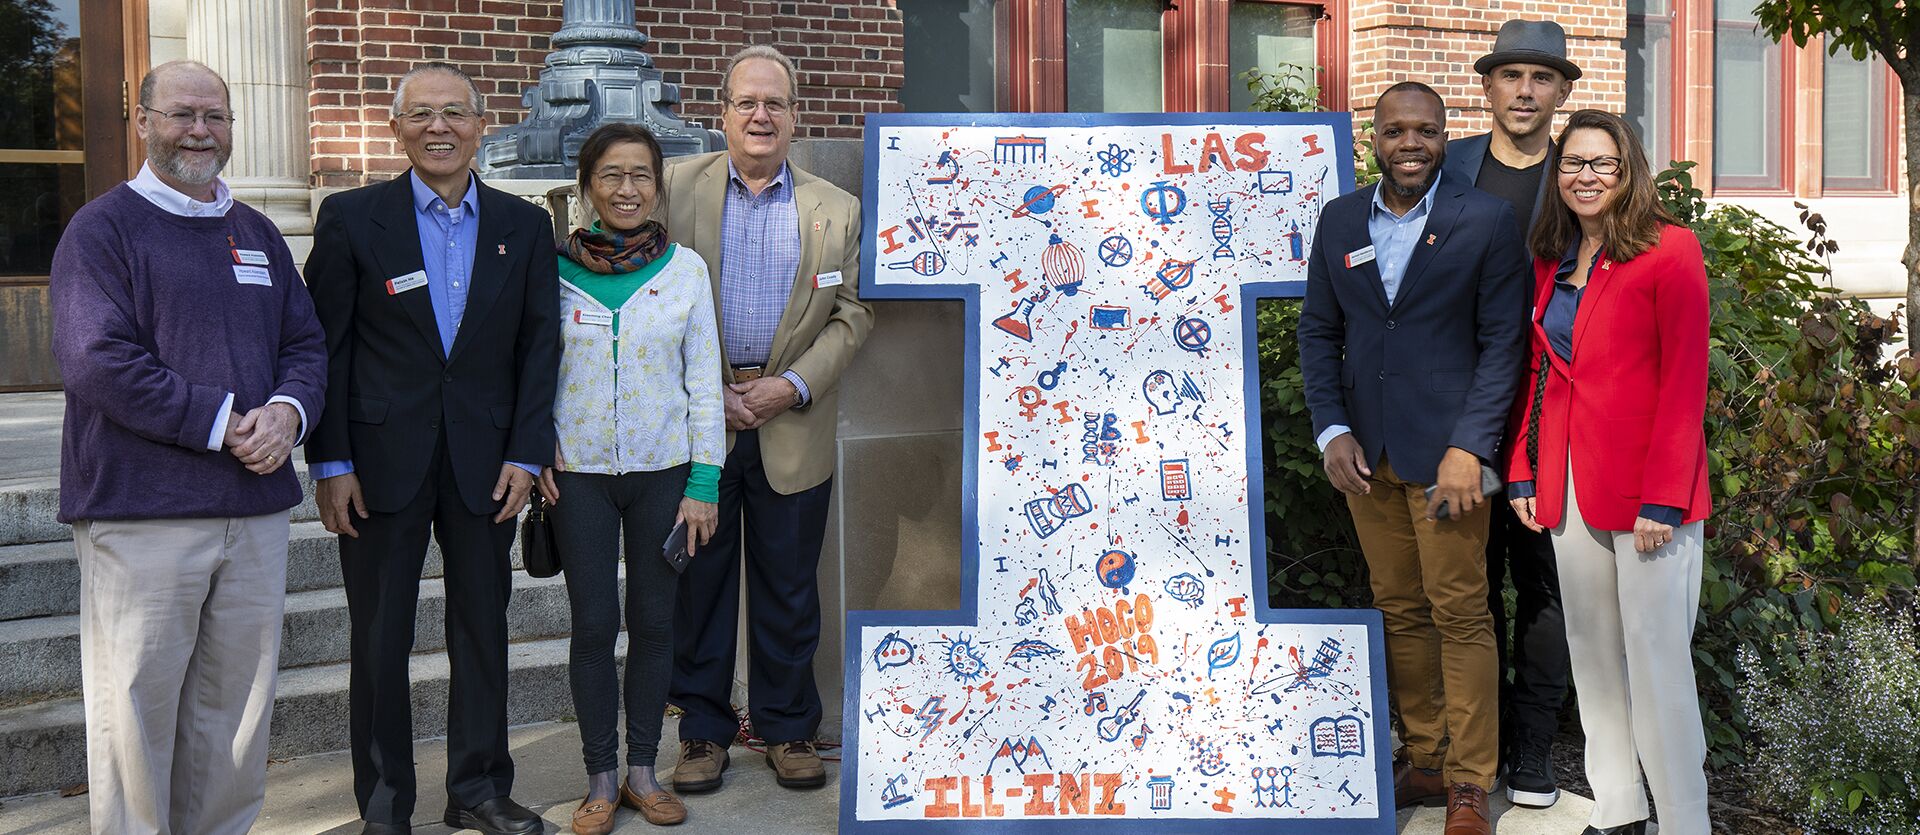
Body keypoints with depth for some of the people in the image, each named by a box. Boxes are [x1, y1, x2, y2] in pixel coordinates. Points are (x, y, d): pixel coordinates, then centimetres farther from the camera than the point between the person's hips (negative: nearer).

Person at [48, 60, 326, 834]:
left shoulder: (257, 234, 17)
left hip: (255, 508, 5)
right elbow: (98, 361, -13)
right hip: (141, 513, -5)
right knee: (137, 709, -1)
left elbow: (306, 343, 15)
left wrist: (287, 412, -7)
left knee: (236, 708, 10)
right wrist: (221, 423, -16)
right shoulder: (103, 229, -2)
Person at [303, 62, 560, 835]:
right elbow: (326, 346, -2)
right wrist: (330, 462, -7)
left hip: (485, 463, 2)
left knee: (482, 629, 10)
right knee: (380, 639, 6)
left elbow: (539, 345, 5)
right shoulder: (350, 218, 0)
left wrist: (526, 454, -2)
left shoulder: (524, 226, 6)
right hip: (382, 460, -2)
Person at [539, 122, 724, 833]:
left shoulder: (685, 269, 0)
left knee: (654, 621, 6)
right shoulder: (554, 268, -1)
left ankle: (642, 769, 20)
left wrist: (703, 482, -3)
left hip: (664, 470, 1)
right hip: (579, 473, 0)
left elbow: (704, 382, 1)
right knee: (594, 625, 2)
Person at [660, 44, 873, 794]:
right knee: (698, 583, 6)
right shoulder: (675, 189, 4)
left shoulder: (836, 210, 8)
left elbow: (852, 313, 5)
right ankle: (703, 731, 17)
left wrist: (794, 386, -9)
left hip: (793, 426, 1)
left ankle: (788, 729, 20)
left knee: (788, 588, 8)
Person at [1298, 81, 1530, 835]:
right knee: (1399, 609, 12)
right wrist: (1332, 431, -1)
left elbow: (1502, 342, -5)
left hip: (1446, 451, -4)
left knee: (1460, 614, 0)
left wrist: (1469, 448, -13)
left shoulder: (1486, 220, -3)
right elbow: (1318, 331, 11)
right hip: (1364, 453, 4)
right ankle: (1423, 759, 24)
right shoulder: (1340, 220, 8)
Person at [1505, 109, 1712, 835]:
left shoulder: (1669, 251, -7)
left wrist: (1662, 499, -16)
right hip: (1569, 487, 6)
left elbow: (1684, 384, -11)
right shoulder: (1551, 259, 12)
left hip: (1646, 491, -6)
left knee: (1656, 659, -2)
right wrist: (1523, 471, 8)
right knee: (1592, 653, 11)